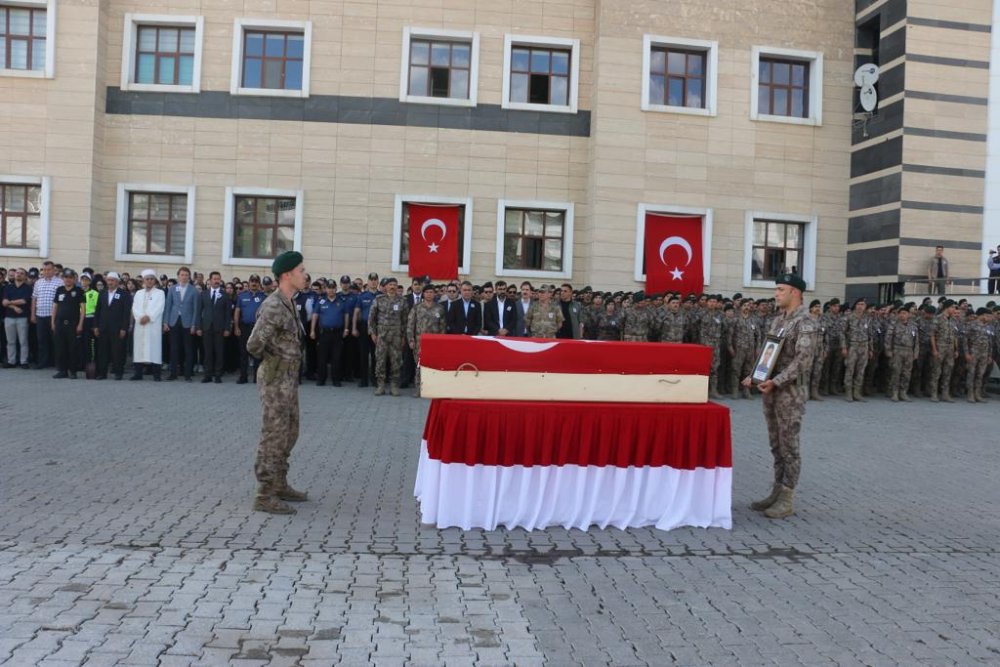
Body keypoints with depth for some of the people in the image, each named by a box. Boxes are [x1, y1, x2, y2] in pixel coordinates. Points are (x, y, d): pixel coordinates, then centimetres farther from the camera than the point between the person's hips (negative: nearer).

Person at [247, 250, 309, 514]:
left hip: (288, 378, 10)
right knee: (273, 436, -4)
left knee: (288, 433, 17)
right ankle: (265, 495, 4)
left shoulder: (288, 303, 11)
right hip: (275, 378, -9)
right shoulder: (274, 307, -19)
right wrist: (272, 359, -4)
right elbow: (254, 345, -22)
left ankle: (279, 485, 28)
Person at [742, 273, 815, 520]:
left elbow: (803, 358, -21)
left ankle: (787, 500, 7)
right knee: (776, 445, 14)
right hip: (771, 390, 8)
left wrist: (776, 381, -25)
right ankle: (777, 492, 23)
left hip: (790, 392, -8)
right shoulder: (778, 318, 13)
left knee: (789, 446, -1)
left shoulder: (804, 321, -13)